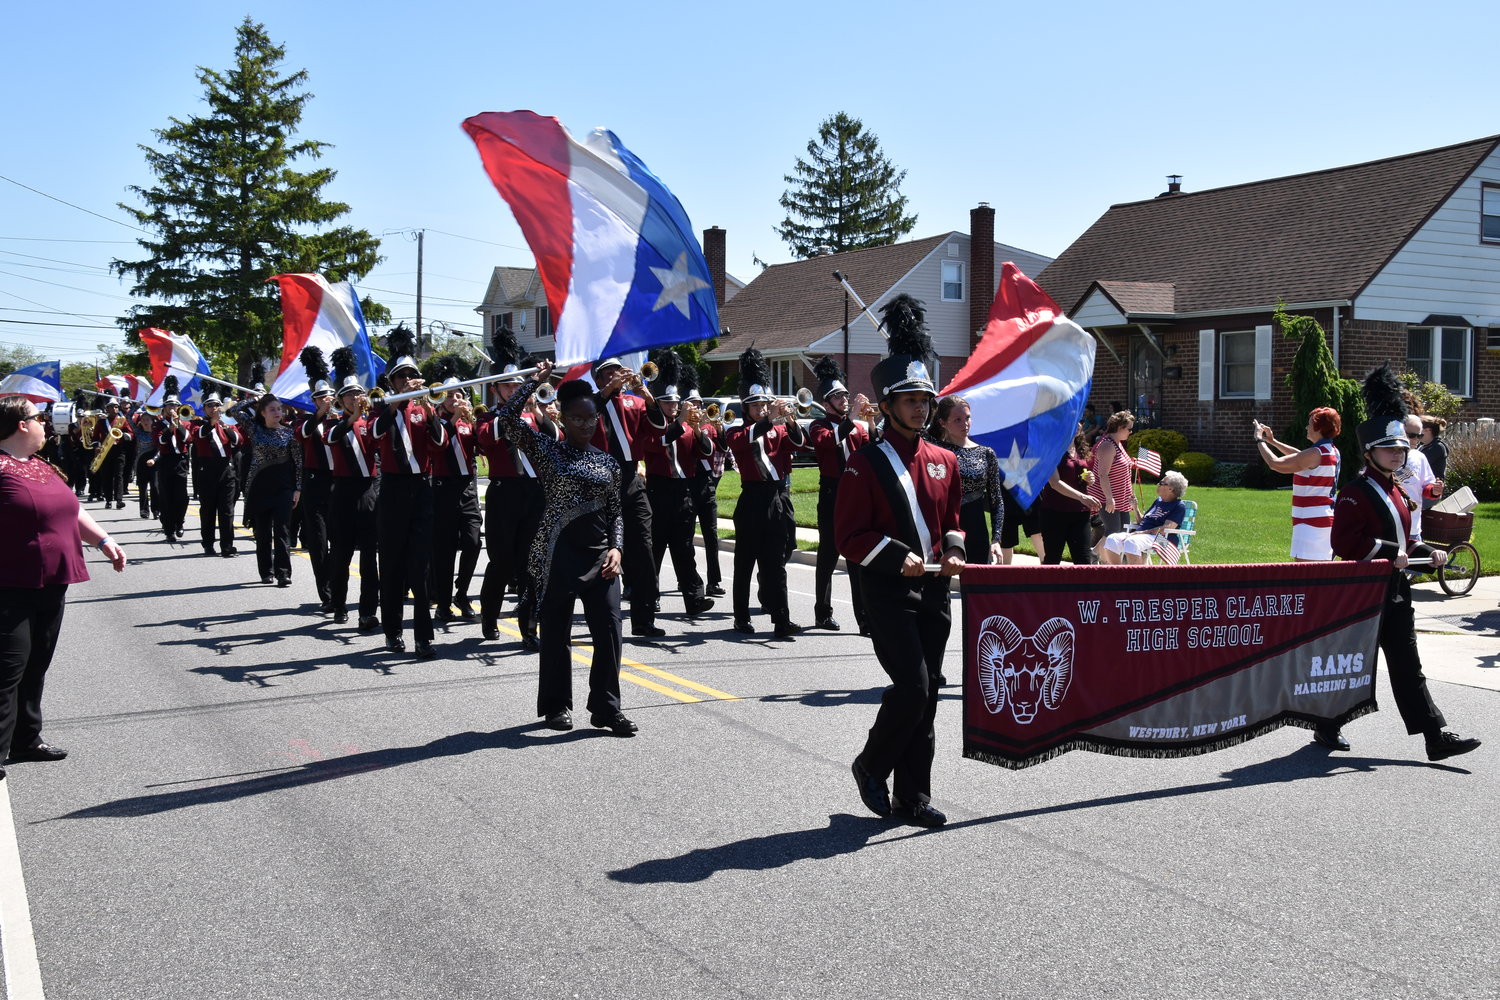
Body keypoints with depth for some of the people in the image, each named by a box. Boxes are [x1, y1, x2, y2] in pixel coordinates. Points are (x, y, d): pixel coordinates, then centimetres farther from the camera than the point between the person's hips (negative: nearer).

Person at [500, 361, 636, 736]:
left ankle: (606, 707, 6)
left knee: (609, 630, -3)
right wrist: (534, 381, -8)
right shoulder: (547, 449, 1)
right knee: (556, 631, 5)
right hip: (559, 551, -3)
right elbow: (508, 418, -11)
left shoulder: (608, 462, 11)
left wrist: (616, 547, -3)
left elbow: (616, 510, 11)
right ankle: (556, 706, 17)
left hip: (600, 552, 3)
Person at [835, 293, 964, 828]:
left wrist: (953, 550, 0)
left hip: (934, 588, 6)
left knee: (927, 693, 7)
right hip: (889, 591, -6)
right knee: (912, 687, -14)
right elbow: (849, 535, -9)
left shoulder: (944, 461, 11)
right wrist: (897, 557, -21)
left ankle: (913, 796, 16)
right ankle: (871, 766, 12)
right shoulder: (866, 464, -7)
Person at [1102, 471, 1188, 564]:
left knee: (1131, 543, -39)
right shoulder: (1159, 500, 27)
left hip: (1159, 538, -8)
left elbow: (1165, 529, -13)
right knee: (1111, 539, -20)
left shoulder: (1179, 506, 0)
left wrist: (1139, 533, -18)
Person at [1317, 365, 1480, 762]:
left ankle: (1437, 737, 4)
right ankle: (1326, 728, 17)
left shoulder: (1393, 491, 16)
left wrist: (1427, 552, 7)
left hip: (1395, 591, 9)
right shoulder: (1356, 492, -13)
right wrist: (1389, 552, -25)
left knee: (1407, 666, 7)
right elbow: (1344, 541, -23)